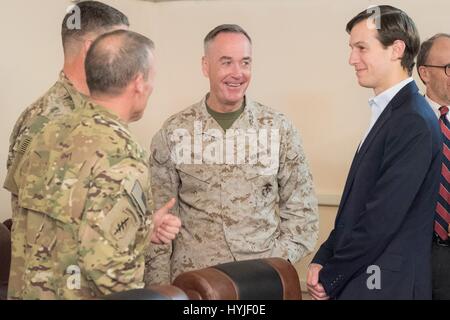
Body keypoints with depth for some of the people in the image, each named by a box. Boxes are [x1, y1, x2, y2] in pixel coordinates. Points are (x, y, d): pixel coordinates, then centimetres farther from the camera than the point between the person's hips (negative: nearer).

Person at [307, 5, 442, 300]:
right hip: (357, 278, 8)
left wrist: (330, 278, -12)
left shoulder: (414, 123, -18)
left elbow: (382, 219, -21)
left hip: (386, 286, -8)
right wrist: (323, 260, 2)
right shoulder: (389, 113, 10)